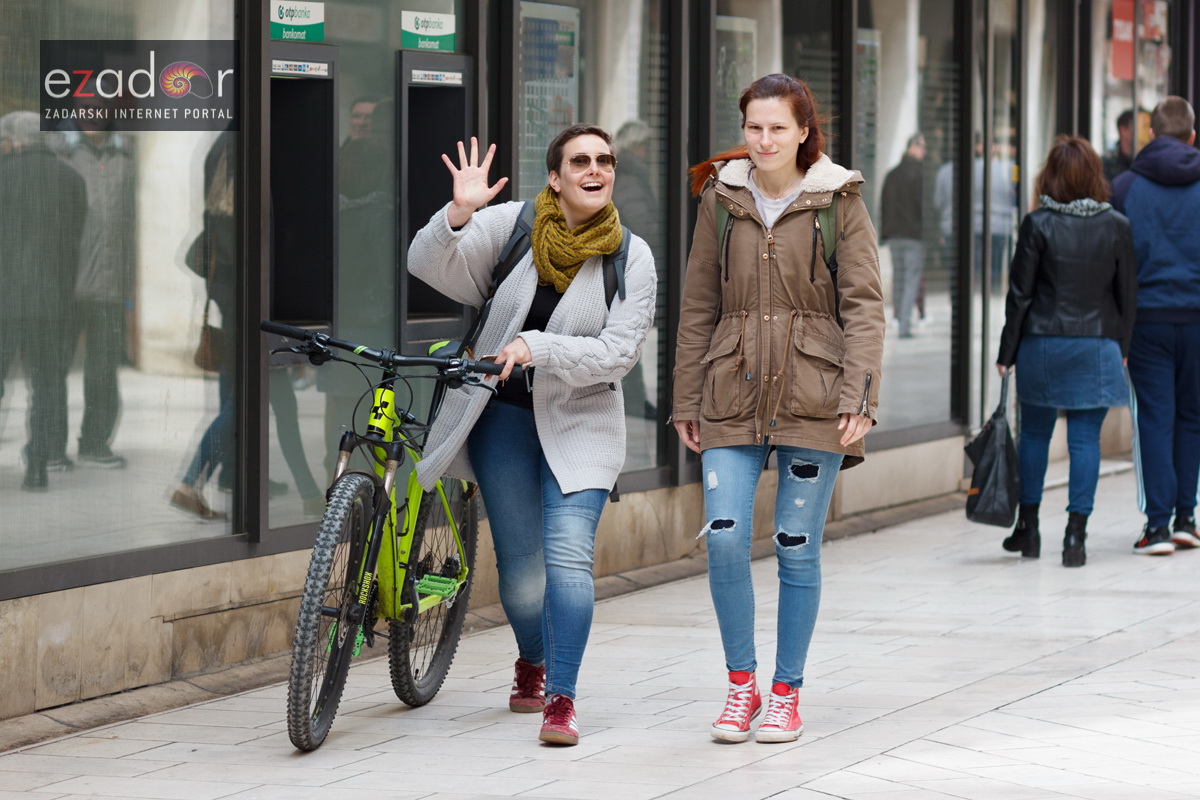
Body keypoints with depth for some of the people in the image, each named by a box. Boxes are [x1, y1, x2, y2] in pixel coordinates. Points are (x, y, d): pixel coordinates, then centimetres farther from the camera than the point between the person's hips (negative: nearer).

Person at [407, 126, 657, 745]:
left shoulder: (632, 258, -7)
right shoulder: (510, 225, -6)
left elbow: (617, 353, -14)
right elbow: (429, 265, -13)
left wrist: (537, 347, -26)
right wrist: (459, 212, -31)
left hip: (579, 421, -1)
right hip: (504, 415, 1)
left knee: (568, 555, -17)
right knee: (521, 569, 5)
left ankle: (561, 701, -12)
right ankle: (532, 664, 35)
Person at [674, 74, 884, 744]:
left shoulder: (839, 201, -1)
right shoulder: (722, 199, 7)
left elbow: (864, 305, -3)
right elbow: (699, 306, 12)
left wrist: (859, 395, -12)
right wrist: (687, 399, 10)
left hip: (812, 396, -2)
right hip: (734, 394, 2)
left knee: (798, 549, 2)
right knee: (724, 538, -9)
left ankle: (788, 692, 15)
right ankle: (742, 683, 8)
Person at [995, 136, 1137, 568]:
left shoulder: (1038, 225, -8)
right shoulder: (1117, 227, -2)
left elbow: (1020, 294, -5)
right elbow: (1128, 295, 4)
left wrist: (1006, 353, 2)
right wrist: (1121, 348, 15)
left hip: (1042, 345, -1)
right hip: (1098, 347, 1)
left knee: (1034, 433, 13)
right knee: (1085, 439, 2)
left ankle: (1028, 527, 21)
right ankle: (1076, 532, -3)